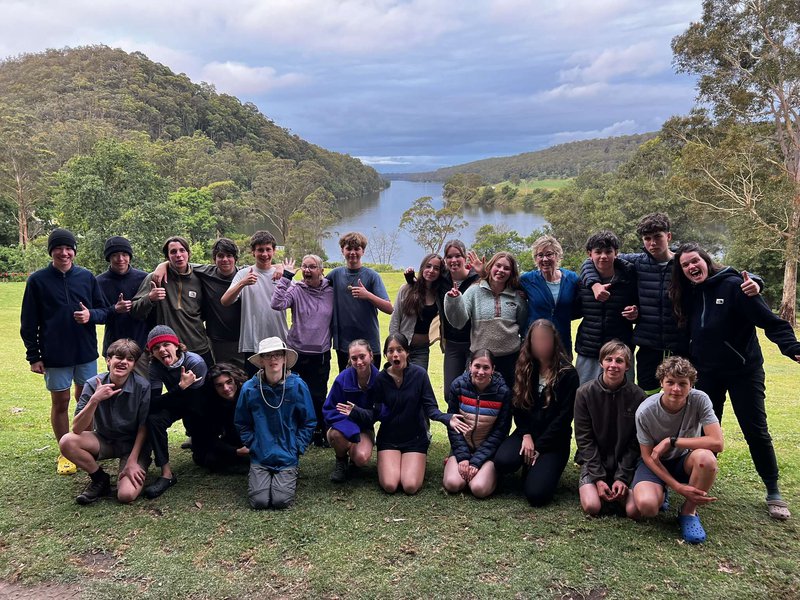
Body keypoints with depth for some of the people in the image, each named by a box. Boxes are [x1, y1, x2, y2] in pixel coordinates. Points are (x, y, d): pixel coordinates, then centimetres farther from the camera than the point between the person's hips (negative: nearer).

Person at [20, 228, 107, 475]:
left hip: (86, 352, 2)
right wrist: (33, 356, -4)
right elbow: (28, 322, -1)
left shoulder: (87, 277, 2)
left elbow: (104, 310, 6)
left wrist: (91, 315, -17)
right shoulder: (37, 280, -3)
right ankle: (65, 453, 19)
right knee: (60, 403, 6)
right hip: (55, 355, -2)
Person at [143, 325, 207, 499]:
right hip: (177, 403, 3)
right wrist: (181, 387, -38)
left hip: (199, 406, -3)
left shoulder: (195, 362, -29)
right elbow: (154, 404, -29)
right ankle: (166, 473, -23)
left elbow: (194, 403, -27)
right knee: (153, 418, -29)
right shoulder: (155, 367, -18)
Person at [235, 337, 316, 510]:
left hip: (288, 457, -1)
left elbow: (309, 423, 2)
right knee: (259, 501, -11)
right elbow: (242, 424, 8)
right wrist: (253, 445, -1)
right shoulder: (249, 388, -6)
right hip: (260, 457, 1)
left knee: (282, 500, -13)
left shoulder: (298, 386, -8)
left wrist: (297, 448, -4)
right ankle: (258, 477, 23)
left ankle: (289, 478, 22)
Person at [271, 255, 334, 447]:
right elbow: (277, 304, -23)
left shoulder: (331, 291, 1)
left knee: (319, 396, 8)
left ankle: (319, 432, 25)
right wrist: (286, 276, -21)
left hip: (321, 354, 1)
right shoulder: (296, 290, -6)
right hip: (297, 353, -1)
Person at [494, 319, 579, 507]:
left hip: (554, 439, -3)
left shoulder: (568, 374, -7)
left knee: (536, 493, -22)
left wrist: (539, 447, -13)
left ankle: (542, 467, 13)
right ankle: (530, 466, 8)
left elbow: (564, 416, -11)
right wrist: (526, 435, -12)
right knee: (502, 462, -28)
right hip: (527, 432, 4)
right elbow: (517, 406, 4)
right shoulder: (524, 368, 6)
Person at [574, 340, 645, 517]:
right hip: (594, 461, 0)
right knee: (592, 507, -21)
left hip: (626, 462, 1)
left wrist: (622, 477, -13)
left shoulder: (637, 396, -8)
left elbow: (635, 442, -5)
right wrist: (598, 478, -14)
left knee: (634, 510, -19)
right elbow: (584, 439, -7)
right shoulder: (585, 393, -9)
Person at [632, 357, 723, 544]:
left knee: (706, 457, -36)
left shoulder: (700, 400, -21)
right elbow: (648, 456, -12)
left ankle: (689, 511, -9)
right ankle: (661, 492, 11)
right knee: (646, 506, -31)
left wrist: (671, 441, -28)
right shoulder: (645, 411, -22)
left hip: (685, 461, 1)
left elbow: (717, 443, -29)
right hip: (656, 463, -1)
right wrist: (678, 487, -21)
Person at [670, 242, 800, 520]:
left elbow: (770, 321, -19)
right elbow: (687, 334, 9)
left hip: (744, 370, -5)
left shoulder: (733, 285, -16)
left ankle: (773, 493, 16)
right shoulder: (687, 295, 2)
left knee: (756, 430, 1)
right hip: (707, 372, 5)